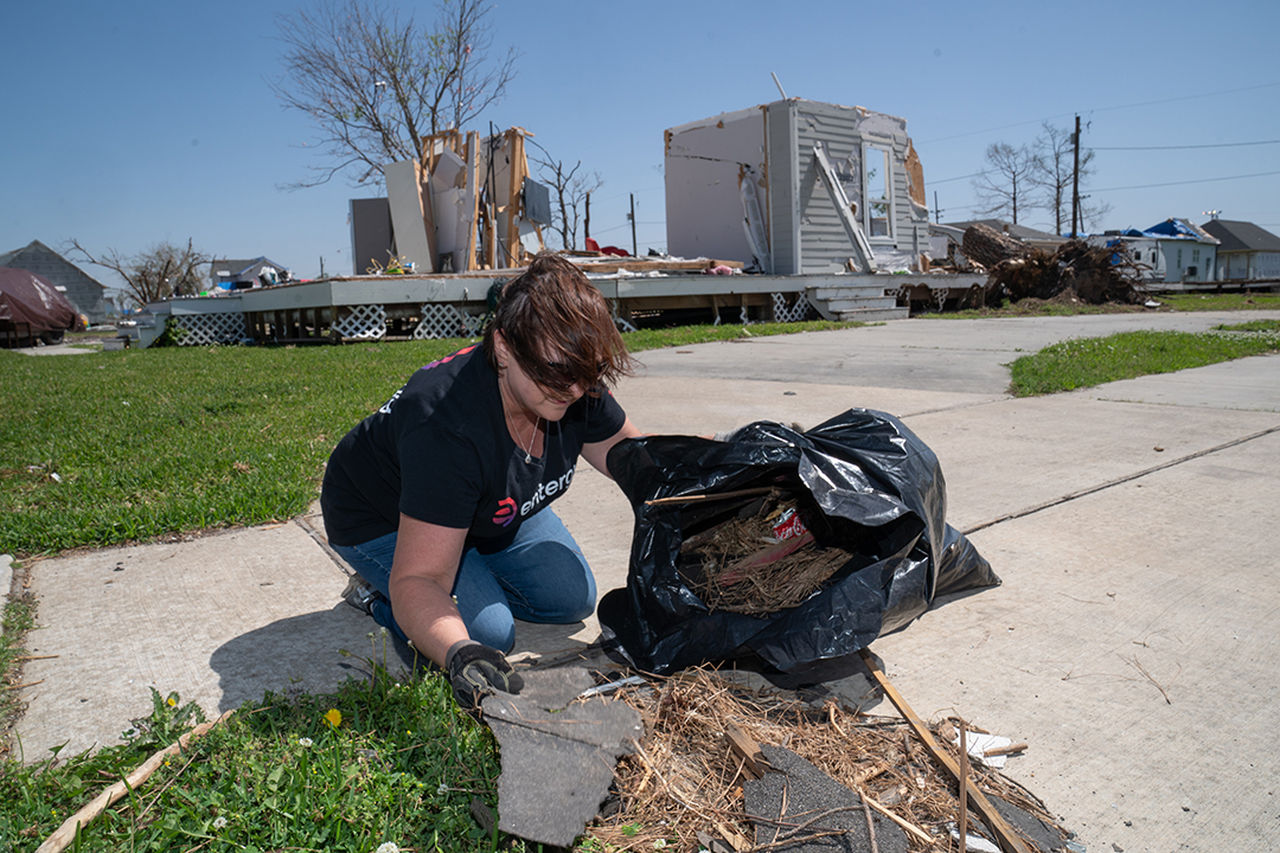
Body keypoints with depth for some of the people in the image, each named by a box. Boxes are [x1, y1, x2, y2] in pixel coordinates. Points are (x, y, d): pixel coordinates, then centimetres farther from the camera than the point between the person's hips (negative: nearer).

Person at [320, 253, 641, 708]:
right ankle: (377, 591, 5)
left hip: (487, 508, 7)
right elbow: (418, 578, -43)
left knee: (573, 598, 0)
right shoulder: (446, 427, -43)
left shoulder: (575, 384, -23)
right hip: (383, 522, -6)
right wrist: (462, 654, -61)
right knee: (490, 631, -22)